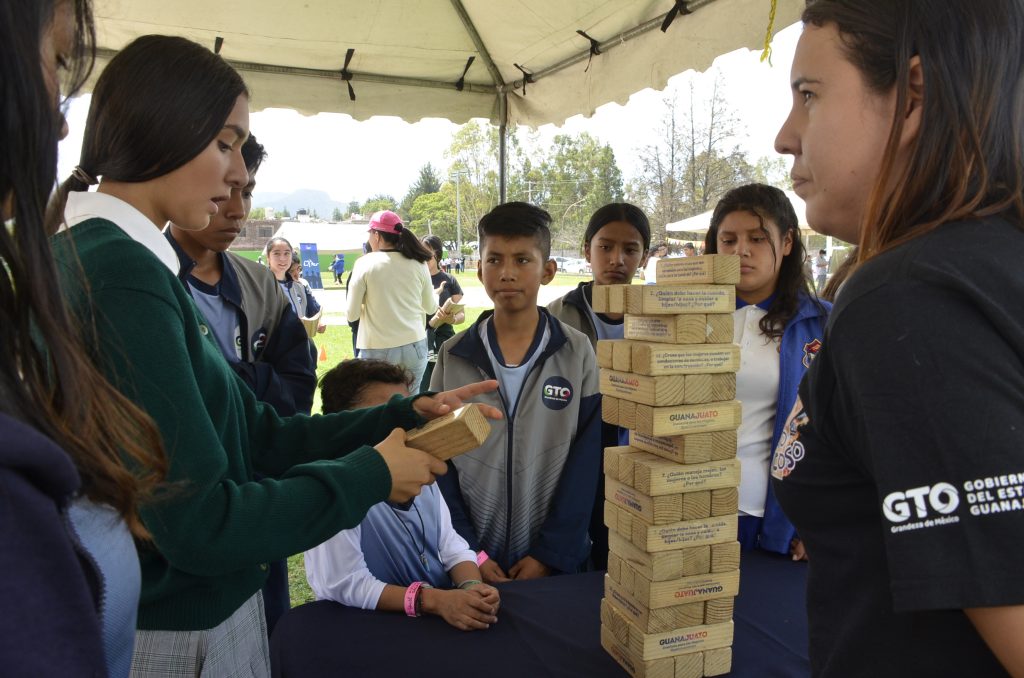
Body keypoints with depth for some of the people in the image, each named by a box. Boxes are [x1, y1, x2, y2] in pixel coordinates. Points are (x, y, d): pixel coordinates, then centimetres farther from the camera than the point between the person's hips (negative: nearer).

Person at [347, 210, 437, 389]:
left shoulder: (365, 263, -6)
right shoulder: (418, 264, 3)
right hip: (415, 346, 3)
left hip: (378, 350, -3)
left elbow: (352, 315, -4)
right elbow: (431, 308, 13)